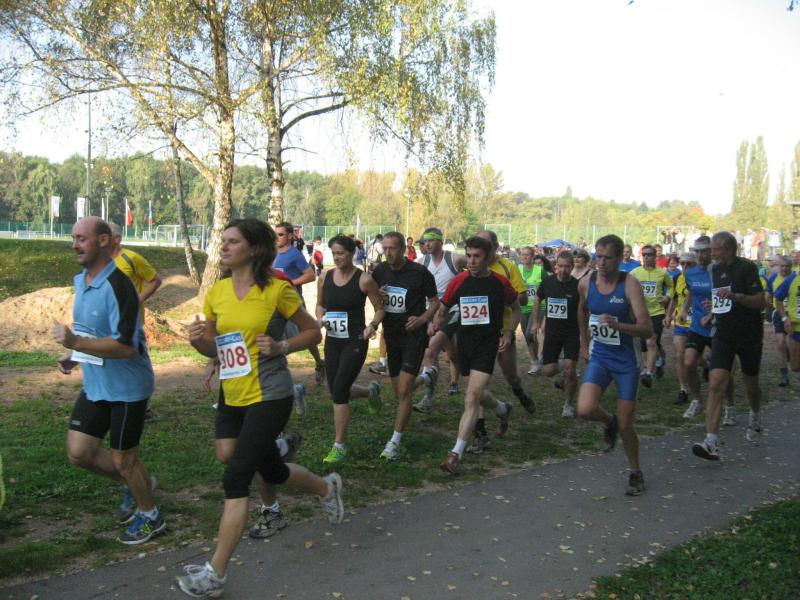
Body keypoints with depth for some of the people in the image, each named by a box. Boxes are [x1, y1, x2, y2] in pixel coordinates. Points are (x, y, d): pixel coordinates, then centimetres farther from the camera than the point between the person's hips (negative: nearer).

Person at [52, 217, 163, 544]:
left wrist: (74, 342, -33)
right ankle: (136, 482, 33)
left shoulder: (117, 286, -24)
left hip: (126, 388, -8)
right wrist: (73, 356, 6)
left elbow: (127, 346, -30)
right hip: (94, 385, 8)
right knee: (78, 451, 9)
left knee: (123, 459, 5)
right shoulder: (79, 281, 6)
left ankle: (150, 516, 29)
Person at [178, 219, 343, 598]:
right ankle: (326, 487, 49)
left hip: (268, 398, -6)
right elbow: (213, 349, 12)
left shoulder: (277, 289, -11)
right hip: (232, 396, 7)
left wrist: (280, 346, -16)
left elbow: (313, 332, 0)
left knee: (236, 478, -8)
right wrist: (198, 339, -10)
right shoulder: (216, 293, 4)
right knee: (272, 472, 19)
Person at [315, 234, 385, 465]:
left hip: (355, 342, -6)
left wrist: (372, 325, -19)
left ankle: (340, 447, 1)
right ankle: (371, 391, 46)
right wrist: (320, 318, -3)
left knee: (339, 392, -12)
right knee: (337, 391, 12)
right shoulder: (325, 278, 3)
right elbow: (320, 305, 18)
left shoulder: (364, 280, -10)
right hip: (332, 341, 6)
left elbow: (380, 308, -1)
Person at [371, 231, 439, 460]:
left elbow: (435, 301, 0)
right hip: (391, 335, 5)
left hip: (414, 336, -5)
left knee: (404, 391, -11)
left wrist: (422, 319, -17)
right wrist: (378, 296, -8)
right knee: (399, 391, 12)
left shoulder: (419, 272, -10)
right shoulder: (380, 271, 3)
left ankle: (395, 441, -6)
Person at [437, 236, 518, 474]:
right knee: (477, 395, 19)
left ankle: (456, 454, -11)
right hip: (464, 343, 4)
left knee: (472, 398, -14)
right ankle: (503, 410, 53)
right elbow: (442, 311, 11)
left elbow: (516, 307, 11)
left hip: (488, 345, -4)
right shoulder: (458, 282, -1)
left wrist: (509, 332, -2)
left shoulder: (500, 282, -6)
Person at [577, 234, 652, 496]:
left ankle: (635, 474, 30)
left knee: (625, 425, 4)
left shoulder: (630, 284, -16)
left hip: (625, 362, -3)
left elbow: (647, 329, -22)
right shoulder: (586, 283, -3)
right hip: (598, 358, 3)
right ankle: (610, 422, 15)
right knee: (585, 410, -21)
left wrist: (618, 325, -38)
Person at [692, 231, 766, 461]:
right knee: (715, 386, -12)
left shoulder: (746, 268, -12)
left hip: (749, 336, -4)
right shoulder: (715, 269, 8)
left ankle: (755, 417, 50)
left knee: (750, 384, 15)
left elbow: (761, 302, -18)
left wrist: (734, 296, -29)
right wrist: (714, 309, 9)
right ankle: (711, 443, -18)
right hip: (723, 335, 4)